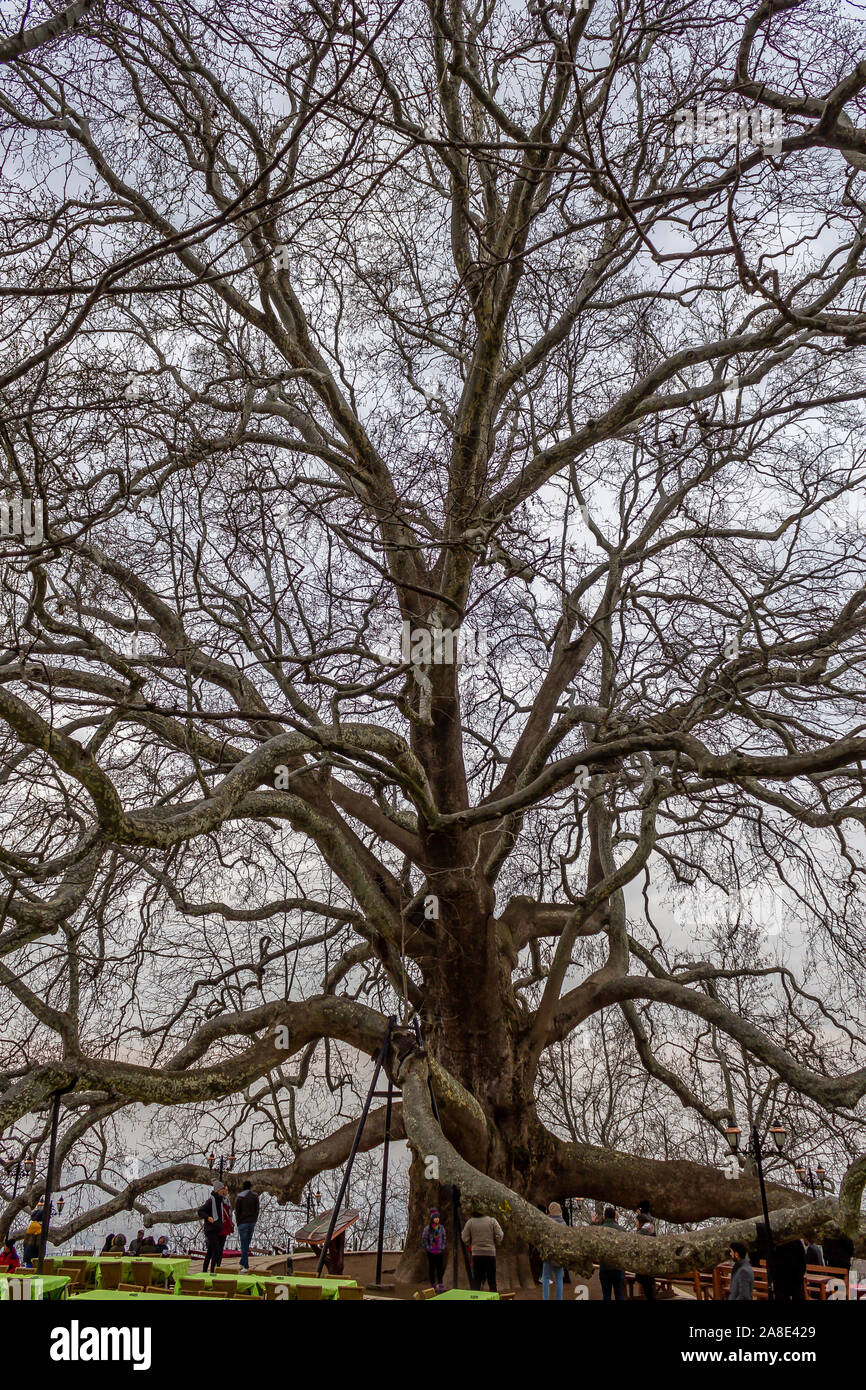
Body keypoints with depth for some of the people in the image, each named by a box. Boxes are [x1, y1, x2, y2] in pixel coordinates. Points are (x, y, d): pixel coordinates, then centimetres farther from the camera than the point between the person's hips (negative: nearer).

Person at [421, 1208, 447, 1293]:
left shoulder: (441, 1228, 3)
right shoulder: (427, 1228, -7)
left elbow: (443, 1238, 14)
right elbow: (423, 1239, -2)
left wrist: (442, 1247, 5)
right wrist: (427, 1248, -6)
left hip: (440, 1251, 2)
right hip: (431, 1252, -2)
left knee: (440, 1269, -3)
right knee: (432, 1269, 5)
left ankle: (440, 1286, -1)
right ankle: (433, 1286, 14)